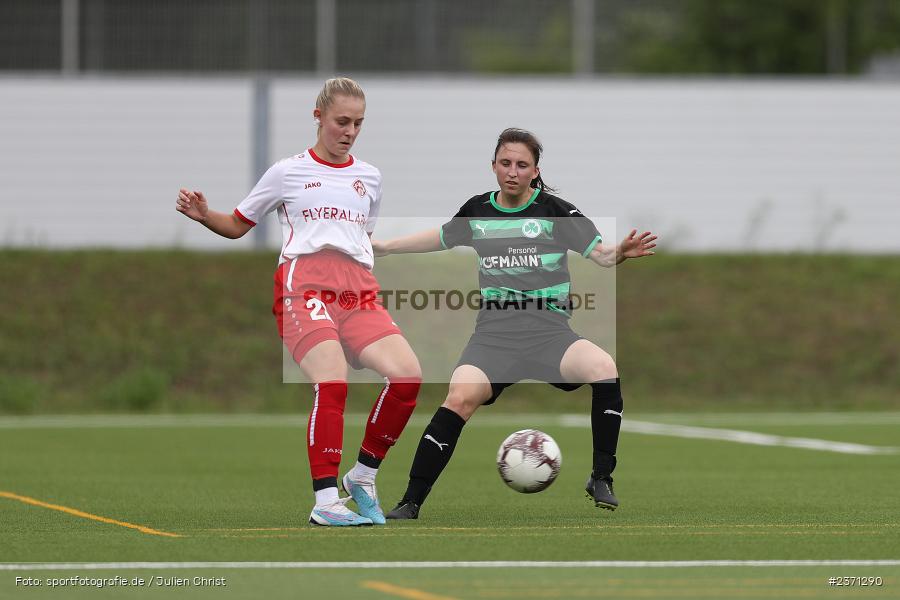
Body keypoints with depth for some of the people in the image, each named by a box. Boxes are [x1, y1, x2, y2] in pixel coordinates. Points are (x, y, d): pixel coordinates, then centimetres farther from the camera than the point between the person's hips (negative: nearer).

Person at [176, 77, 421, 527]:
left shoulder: (369, 178, 24)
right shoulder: (288, 172, 14)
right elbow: (237, 225, 19)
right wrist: (203, 215, 1)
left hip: (358, 291, 4)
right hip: (304, 283, -4)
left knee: (407, 374, -20)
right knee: (332, 380, -30)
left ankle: (364, 474, -1)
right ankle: (325, 502, -27)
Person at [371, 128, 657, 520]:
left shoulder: (555, 212, 0)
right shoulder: (477, 211, 9)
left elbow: (600, 254, -2)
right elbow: (440, 238, 28)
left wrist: (622, 251, -24)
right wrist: (383, 247, 33)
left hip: (548, 328, -2)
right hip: (494, 332, 2)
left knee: (604, 368, -29)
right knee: (460, 398, -24)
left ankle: (601, 479, -12)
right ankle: (410, 503, -17)